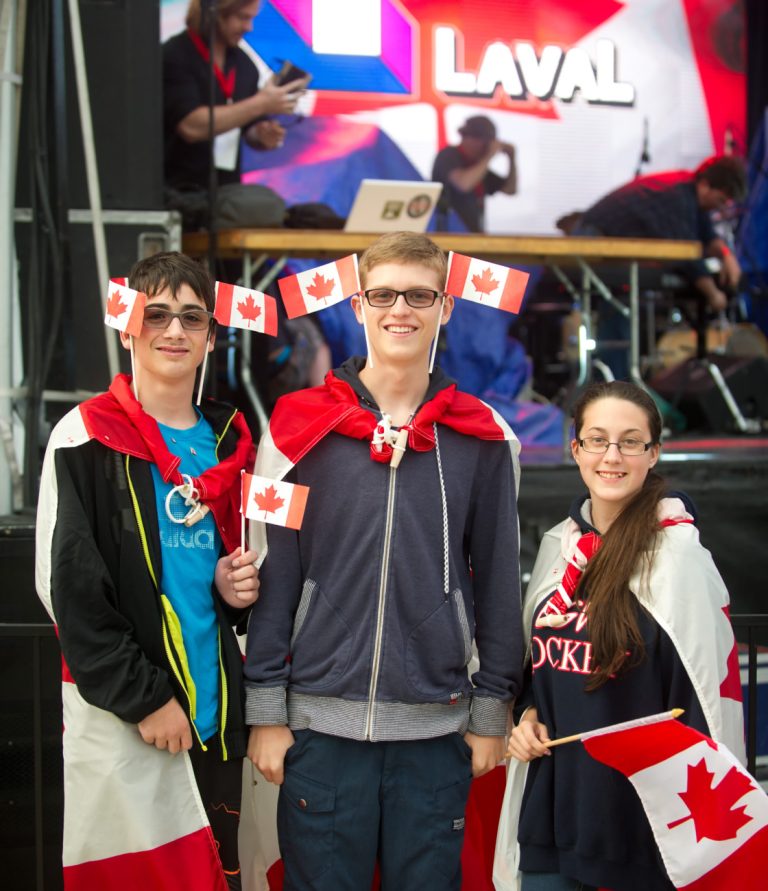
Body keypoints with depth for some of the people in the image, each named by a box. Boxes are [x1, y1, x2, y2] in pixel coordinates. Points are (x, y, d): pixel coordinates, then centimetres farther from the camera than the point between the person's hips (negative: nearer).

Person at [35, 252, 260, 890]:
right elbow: (69, 589, -10)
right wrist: (143, 696, -13)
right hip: (119, 717, -5)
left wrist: (237, 590, 0)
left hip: (215, 713, 6)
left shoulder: (229, 442, 13)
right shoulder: (86, 439, -5)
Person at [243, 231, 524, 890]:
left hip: (437, 727, 1)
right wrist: (266, 710, -1)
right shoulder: (301, 426, 1)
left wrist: (492, 711, 6)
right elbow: (274, 574, 1)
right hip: (321, 721, -1)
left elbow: (498, 582, 7)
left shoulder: (480, 437, 4)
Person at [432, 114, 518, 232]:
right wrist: (489, 156, -17)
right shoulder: (449, 155, -7)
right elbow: (464, 183, -27)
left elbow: (510, 190, 20)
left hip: (474, 234, 8)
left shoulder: (476, 163, 15)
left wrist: (512, 157, 8)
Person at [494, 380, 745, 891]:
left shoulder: (678, 554, -11)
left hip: (641, 823, -5)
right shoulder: (559, 546, 7)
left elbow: (711, 688, -11)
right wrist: (529, 716, 2)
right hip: (552, 806, 6)